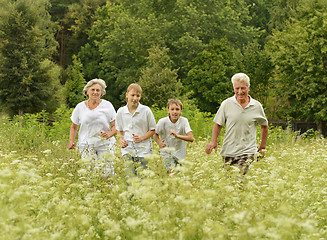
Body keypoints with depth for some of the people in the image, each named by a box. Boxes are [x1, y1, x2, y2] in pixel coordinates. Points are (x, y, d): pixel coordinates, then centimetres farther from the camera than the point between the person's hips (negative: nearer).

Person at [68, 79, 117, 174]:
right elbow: (74, 127, 19)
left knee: (107, 171, -13)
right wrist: (71, 141, 3)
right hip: (86, 145, 1)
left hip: (105, 144, -1)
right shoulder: (80, 107, 8)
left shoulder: (107, 105, 4)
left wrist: (109, 134, -16)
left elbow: (115, 126, 5)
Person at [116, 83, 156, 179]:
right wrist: (121, 140, -3)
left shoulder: (146, 110, -4)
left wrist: (141, 138, -14)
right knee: (130, 178, -7)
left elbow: (152, 130, 3)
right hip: (127, 149, 2)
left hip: (143, 149, -1)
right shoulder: (121, 111, 4)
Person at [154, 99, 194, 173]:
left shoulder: (184, 121, -19)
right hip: (167, 152, -1)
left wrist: (177, 135, -42)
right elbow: (155, 134, -1)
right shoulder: (163, 122, -18)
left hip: (180, 153, 1)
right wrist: (159, 142, -24)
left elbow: (191, 138, -26)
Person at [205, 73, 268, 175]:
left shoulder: (257, 106, 4)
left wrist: (262, 146, 17)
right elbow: (218, 124, 10)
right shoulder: (226, 104, 2)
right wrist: (213, 141, -4)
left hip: (248, 151, -1)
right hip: (229, 151, 1)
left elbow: (264, 126, 18)